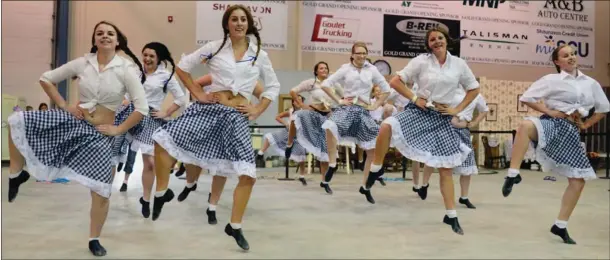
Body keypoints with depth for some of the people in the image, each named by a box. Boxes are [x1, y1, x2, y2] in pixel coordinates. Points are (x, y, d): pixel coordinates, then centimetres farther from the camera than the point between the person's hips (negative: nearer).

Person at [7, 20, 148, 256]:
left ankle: (94, 239, 17)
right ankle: (17, 174, 10)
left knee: (101, 190, -5)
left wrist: (118, 130, -13)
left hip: (99, 134, -3)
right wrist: (64, 106, -1)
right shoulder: (82, 63, -2)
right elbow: (46, 79, 8)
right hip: (73, 121, 3)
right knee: (17, 121, -13)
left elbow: (142, 108, -16)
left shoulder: (126, 69, -11)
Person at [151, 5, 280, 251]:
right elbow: (182, 66, 7)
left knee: (248, 176, -7)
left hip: (237, 115, 1)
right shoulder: (214, 48, 3)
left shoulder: (260, 55, 6)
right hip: (208, 108, 0)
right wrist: (198, 93, 0)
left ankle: (234, 226, 15)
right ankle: (162, 192, 8)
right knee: (163, 139, -18)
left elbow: (273, 86, 15)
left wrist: (257, 110, 4)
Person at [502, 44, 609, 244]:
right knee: (526, 125, -43)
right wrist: (549, 111, -11)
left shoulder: (591, 83, 13)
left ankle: (560, 226, 17)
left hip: (571, 132, 5)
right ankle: (512, 175, -36)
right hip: (553, 123, -5)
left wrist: (586, 125, 13)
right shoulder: (551, 80, 0)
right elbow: (526, 98, -4)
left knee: (578, 181, 3)